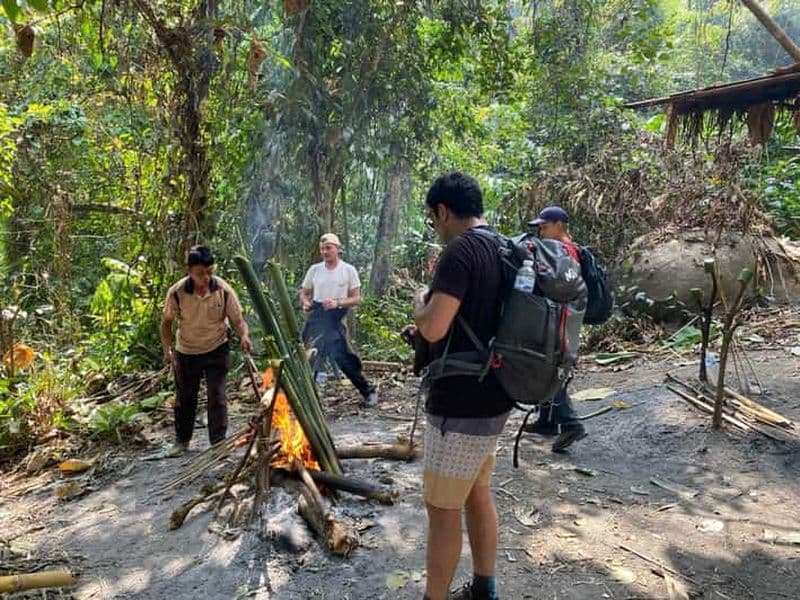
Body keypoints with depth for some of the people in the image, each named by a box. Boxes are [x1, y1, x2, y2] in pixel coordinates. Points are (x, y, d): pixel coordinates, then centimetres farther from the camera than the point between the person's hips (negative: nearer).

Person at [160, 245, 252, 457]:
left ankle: (219, 442, 10)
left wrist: (244, 336, -34)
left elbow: (238, 320, -14)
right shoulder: (177, 293, -18)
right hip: (186, 352, 1)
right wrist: (167, 349, -8)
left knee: (217, 396, -4)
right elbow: (166, 322, -2)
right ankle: (182, 440, 35)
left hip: (216, 350, -1)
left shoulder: (223, 290, -19)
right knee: (184, 398, 14)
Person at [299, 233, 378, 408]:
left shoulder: (349, 270, -2)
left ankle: (369, 391, 11)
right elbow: (304, 293, 15)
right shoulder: (314, 270, 6)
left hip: (336, 320, -3)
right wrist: (305, 303, -8)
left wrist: (337, 303, -19)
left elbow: (356, 299, -3)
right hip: (315, 318, 3)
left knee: (345, 359, -4)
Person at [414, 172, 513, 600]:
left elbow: (433, 327, -25)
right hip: (489, 399, 10)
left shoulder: (462, 248, -19)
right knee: (478, 495, 21)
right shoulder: (502, 249, 10)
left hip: (461, 406, -10)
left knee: (442, 509, 4)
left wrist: (420, 305, -5)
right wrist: (429, 325, 15)